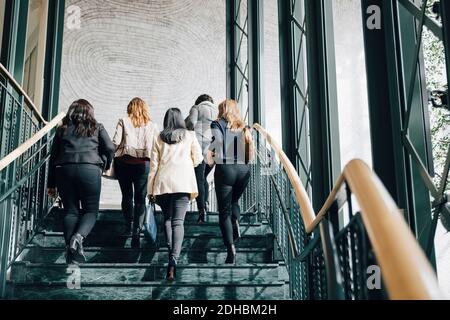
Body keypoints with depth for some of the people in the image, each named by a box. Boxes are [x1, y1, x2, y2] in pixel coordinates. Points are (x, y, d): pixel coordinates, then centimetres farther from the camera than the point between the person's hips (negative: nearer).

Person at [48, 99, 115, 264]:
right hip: (90, 169, -2)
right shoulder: (97, 128, 14)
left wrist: (51, 184, 19)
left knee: (70, 211, 8)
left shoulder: (62, 129, 19)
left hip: (64, 170, 2)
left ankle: (71, 251, 1)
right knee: (91, 210, 5)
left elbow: (53, 156, 17)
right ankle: (79, 236, -21)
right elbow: (109, 148, 2)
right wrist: (104, 166, 19)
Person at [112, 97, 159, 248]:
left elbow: (115, 142, -4)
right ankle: (137, 232, -9)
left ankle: (129, 227, 21)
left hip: (124, 161, 1)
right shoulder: (152, 126, 6)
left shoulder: (123, 122, 4)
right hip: (144, 164, 0)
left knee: (127, 195, 15)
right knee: (140, 198, 0)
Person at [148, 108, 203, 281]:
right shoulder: (190, 136, 10)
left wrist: (151, 189, 11)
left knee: (167, 218, 18)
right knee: (178, 221, -7)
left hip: (163, 182, 1)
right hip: (183, 182, -1)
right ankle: (174, 259, -20)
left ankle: (171, 251, 11)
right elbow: (198, 159, 10)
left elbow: (154, 164, 9)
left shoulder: (159, 138, 11)